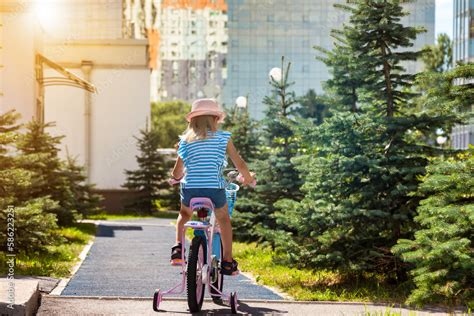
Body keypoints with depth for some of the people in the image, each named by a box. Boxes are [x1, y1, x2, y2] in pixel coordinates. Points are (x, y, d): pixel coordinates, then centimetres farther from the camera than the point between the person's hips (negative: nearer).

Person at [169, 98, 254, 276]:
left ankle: (178, 248, 14)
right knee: (224, 220, 25)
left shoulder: (186, 140, 9)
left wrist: (177, 177, 33)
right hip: (215, 188, -1)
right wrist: (247, 178, 24)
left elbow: (177, 172, 9)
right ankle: (227, 261, 23)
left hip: (190, 189, 2)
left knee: (184, 216, 33)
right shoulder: (223, 138, 4)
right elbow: (240, 164, 4)